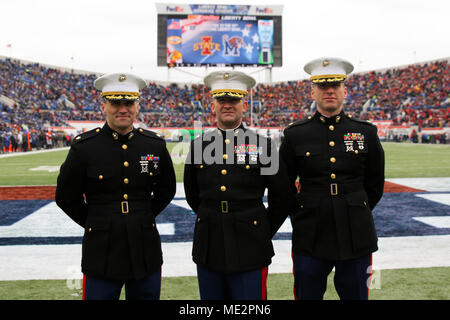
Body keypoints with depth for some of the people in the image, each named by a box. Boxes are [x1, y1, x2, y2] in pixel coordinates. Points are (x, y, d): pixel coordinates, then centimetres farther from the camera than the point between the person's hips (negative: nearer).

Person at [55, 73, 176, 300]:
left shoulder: (155, 145, 0)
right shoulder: (83, 147, -7)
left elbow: (166, 190, 15)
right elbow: (66, 198, 4)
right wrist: (94, 223, 4)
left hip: (146, 250, 2)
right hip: (102, 252, -2)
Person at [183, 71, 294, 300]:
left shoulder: (263, 145, -2)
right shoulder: (198, 145, 5)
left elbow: (282, 198, 4)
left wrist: (263, 233, 7)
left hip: (249, 251, -2)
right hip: (208, 249, 3)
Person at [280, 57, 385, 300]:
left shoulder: (366, 132, 3)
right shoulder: (295, 134, -1)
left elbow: (375, 186, 13)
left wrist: (355, 214, 13)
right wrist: (299, 216, 7)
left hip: (356, 237, 1)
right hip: (310, 238, -1)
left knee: (356, 295, 12)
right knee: (307, 295, 9)